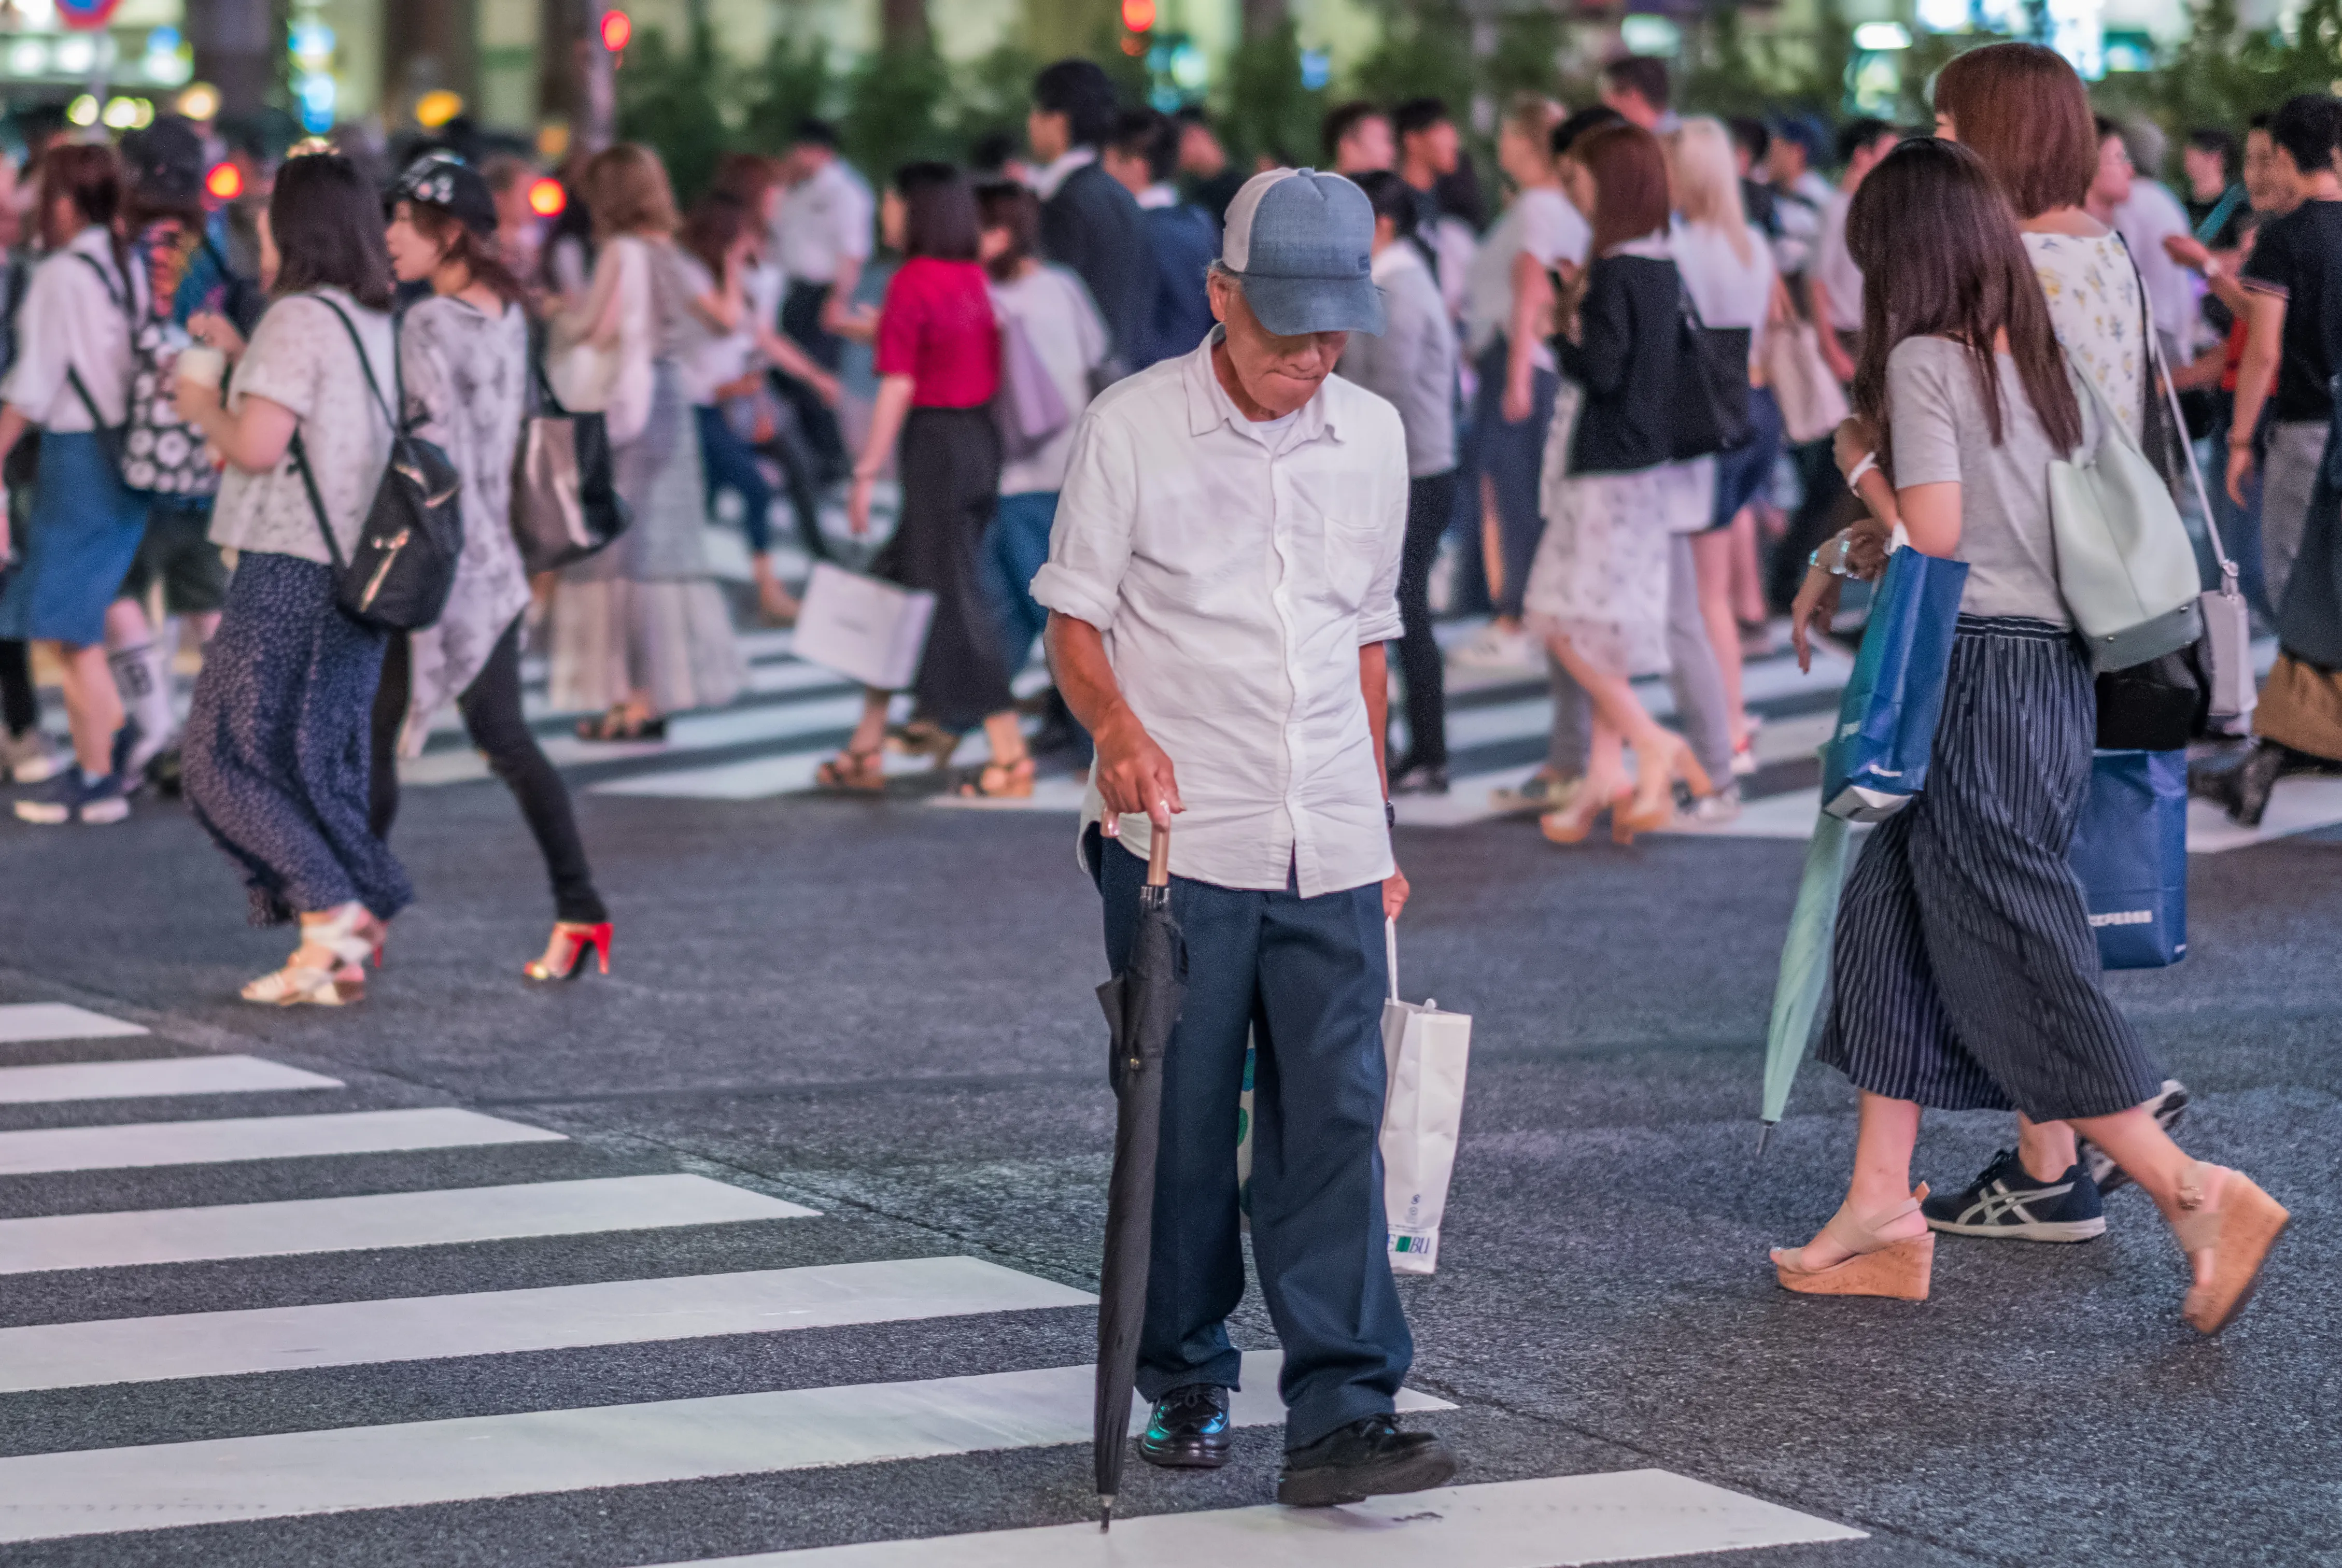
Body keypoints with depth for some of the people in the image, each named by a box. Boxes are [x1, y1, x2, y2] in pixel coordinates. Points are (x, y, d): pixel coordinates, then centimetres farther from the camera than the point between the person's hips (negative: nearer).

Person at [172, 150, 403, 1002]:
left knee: (230, 751, -2)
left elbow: (257, 445, -19)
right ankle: (334, 952, 9)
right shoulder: (372, 320, 14)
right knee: (319, 757, 11)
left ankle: (336, 909, -11)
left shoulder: (299, 319, -13)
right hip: (354, 569, 9)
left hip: (290, 570, -9)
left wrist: (205, 409, 0)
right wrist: (243, 358, 24)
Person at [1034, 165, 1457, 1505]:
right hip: (1176, 840, -3)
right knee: (1181, 1130, 3)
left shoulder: (1374, 437, 10)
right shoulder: (1133, 428, -3)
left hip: (1328, 846, 3)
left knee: (1336, 1124, -4)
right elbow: (1074, 618, -1)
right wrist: (1117, 725, -21)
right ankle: (1187, 1387, 19)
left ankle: (1343, 1417, -6)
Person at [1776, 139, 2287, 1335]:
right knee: (1891, 924, 14)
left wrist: (1858, 462, -1)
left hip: (1977, 673, -9)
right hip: (2049, 664, 9)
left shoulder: (1923, 360, -11)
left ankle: (2197, 1195, -9)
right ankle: (1881, 1211, 15)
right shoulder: (2032, 357, 13)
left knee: (2013, 964, -6)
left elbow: (1932, 535, -18)